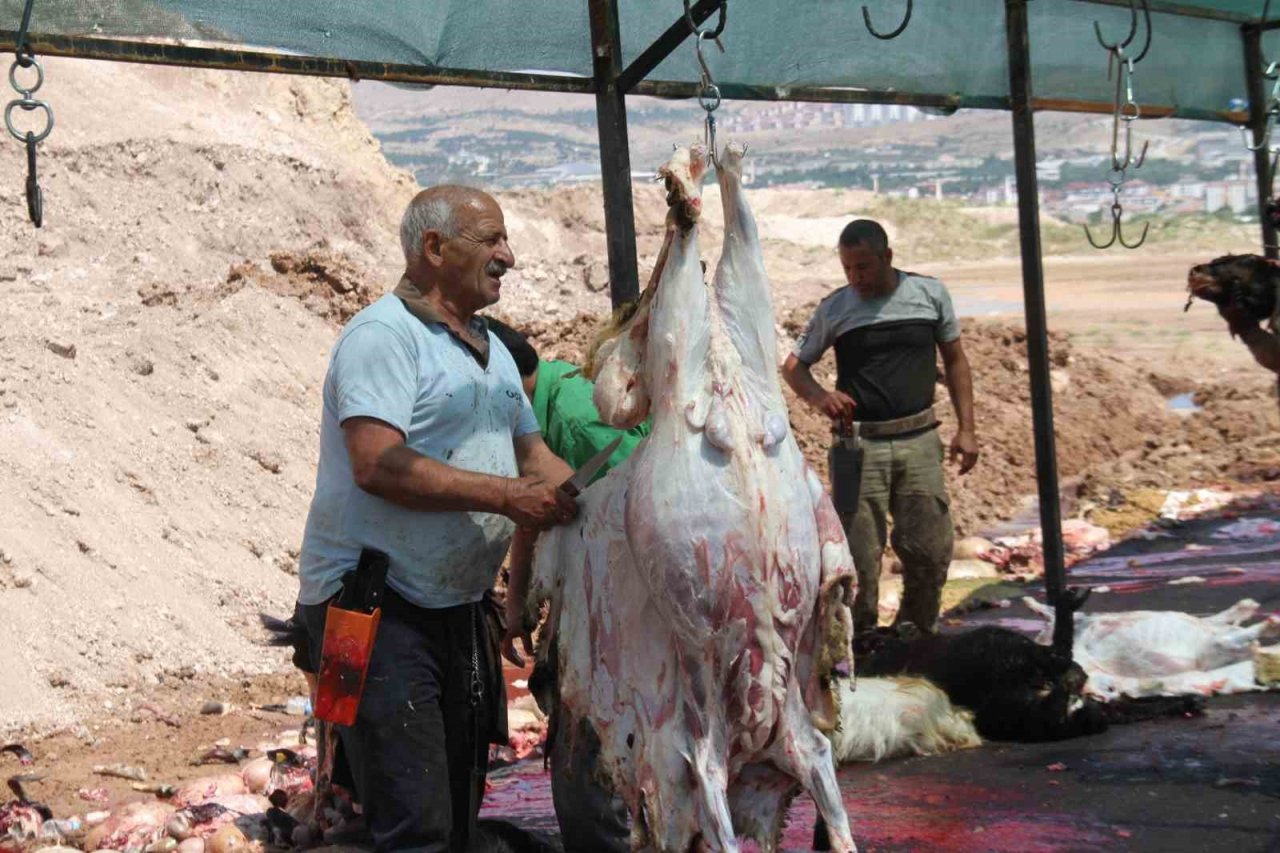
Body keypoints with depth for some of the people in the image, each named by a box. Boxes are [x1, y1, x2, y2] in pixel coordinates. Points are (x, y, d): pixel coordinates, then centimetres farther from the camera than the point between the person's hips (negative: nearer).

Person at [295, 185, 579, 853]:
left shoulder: (489, 347, 16)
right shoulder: (384, 334, -13)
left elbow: (530, 452, 24)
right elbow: (378, 465, -25)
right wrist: (505, 495, -24)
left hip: (459, 605, 9)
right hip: (375, 604, -9)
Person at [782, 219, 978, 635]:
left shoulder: (930, 294, 3)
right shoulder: (834, 309, 0)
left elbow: (955, 360, 12)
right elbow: (793, 366, 8)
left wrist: (966, 428, 5)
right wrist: (819, 396, -14)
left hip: (919, 441, 1)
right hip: (860, 444, -1)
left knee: (931, 548, 2)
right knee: (859, 555, -3)